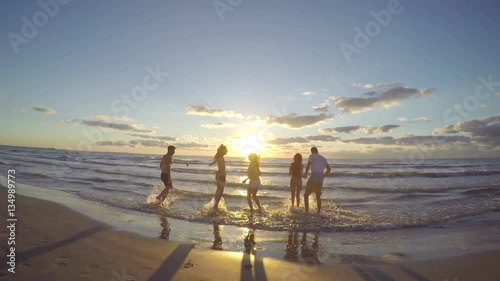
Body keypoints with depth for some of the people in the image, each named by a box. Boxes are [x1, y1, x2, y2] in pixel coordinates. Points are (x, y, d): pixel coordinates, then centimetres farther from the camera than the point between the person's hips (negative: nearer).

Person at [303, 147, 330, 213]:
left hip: (313, 178, -6)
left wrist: (305, 174, 2)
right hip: (320, 179, 6)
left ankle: (306, 211, -3)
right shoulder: (323, 158, 20)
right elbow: (329, 169, 12)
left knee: (306, 195, 6)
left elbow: (308, 165, -14)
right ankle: (319, 212, 21)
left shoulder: (311, 156, 2)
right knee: (318, 196, 24)